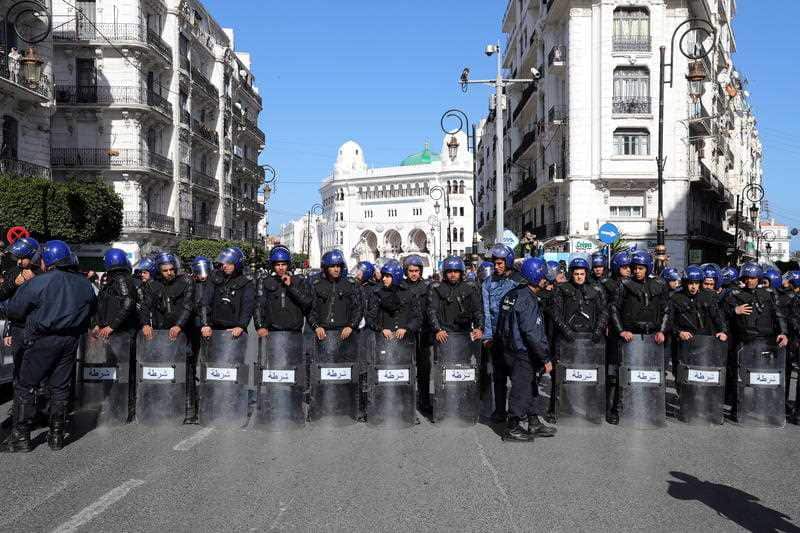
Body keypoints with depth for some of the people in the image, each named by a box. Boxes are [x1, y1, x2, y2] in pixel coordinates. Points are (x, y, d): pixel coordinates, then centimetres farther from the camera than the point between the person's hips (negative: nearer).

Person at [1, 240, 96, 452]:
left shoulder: (37, 283, -12)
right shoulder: (83, 284, 3)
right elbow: (91, 311, 14)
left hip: (43, 339, -5)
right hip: (70, 340, 5)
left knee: (25, 387, 7)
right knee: (60, 387, 12)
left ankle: (21, 437, 8)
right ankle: (57, 436, 16)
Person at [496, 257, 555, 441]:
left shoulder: (513, 294, 8)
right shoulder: (528, 300, -21)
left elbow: (501, 325, 15)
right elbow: (532, 333, -25)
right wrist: (546, 358, -21)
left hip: (512, 348, 10)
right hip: (523, 354, -10)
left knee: (530, 388, 18)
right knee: (521, 390, 1)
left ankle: (534, 424, 29)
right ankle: (512, 428, 11)